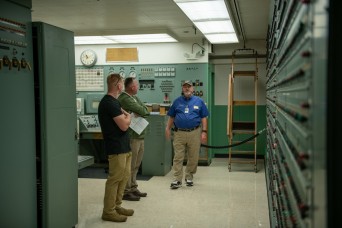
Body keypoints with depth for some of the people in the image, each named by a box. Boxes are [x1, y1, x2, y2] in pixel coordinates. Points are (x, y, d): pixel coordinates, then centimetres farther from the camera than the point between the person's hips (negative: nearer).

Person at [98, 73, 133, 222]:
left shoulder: (111, 101, 13)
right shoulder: (110, 103, -19)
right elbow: (124, 125, -20)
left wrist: (124, 116, 6)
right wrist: (128, 116, -1)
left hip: (122, 146, 10)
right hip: (116, 148, -10)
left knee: (124, 176, 16)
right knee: (115, 179, -2)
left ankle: (116, 206, 26)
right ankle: (108, 211, 8)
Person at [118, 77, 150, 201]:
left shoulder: (134, 97, 17)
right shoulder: (125, 99, -16)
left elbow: (146, 110, 8)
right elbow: (142, 111, -20)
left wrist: (140, 112, -12)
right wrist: (143, 111, 2)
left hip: (140, 136, 10)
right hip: (132, 137, -10)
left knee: (136, 165, 16)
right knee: (130, 166, -3)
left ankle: (133, 188, 27)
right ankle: (126, 192, 7)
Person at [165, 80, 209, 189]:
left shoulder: (199, 101, 6)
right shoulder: (177, 101, 9)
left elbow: (204, 118, 5)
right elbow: (171, 117, 12)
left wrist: (204, 132, -3)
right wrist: (168, 128, 0)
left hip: (194, 133, 0)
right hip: (179, 133, 0)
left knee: (193, 158, 7)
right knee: (178, 157, -2)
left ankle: (189, 177, 23)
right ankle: (177, 180, 1)